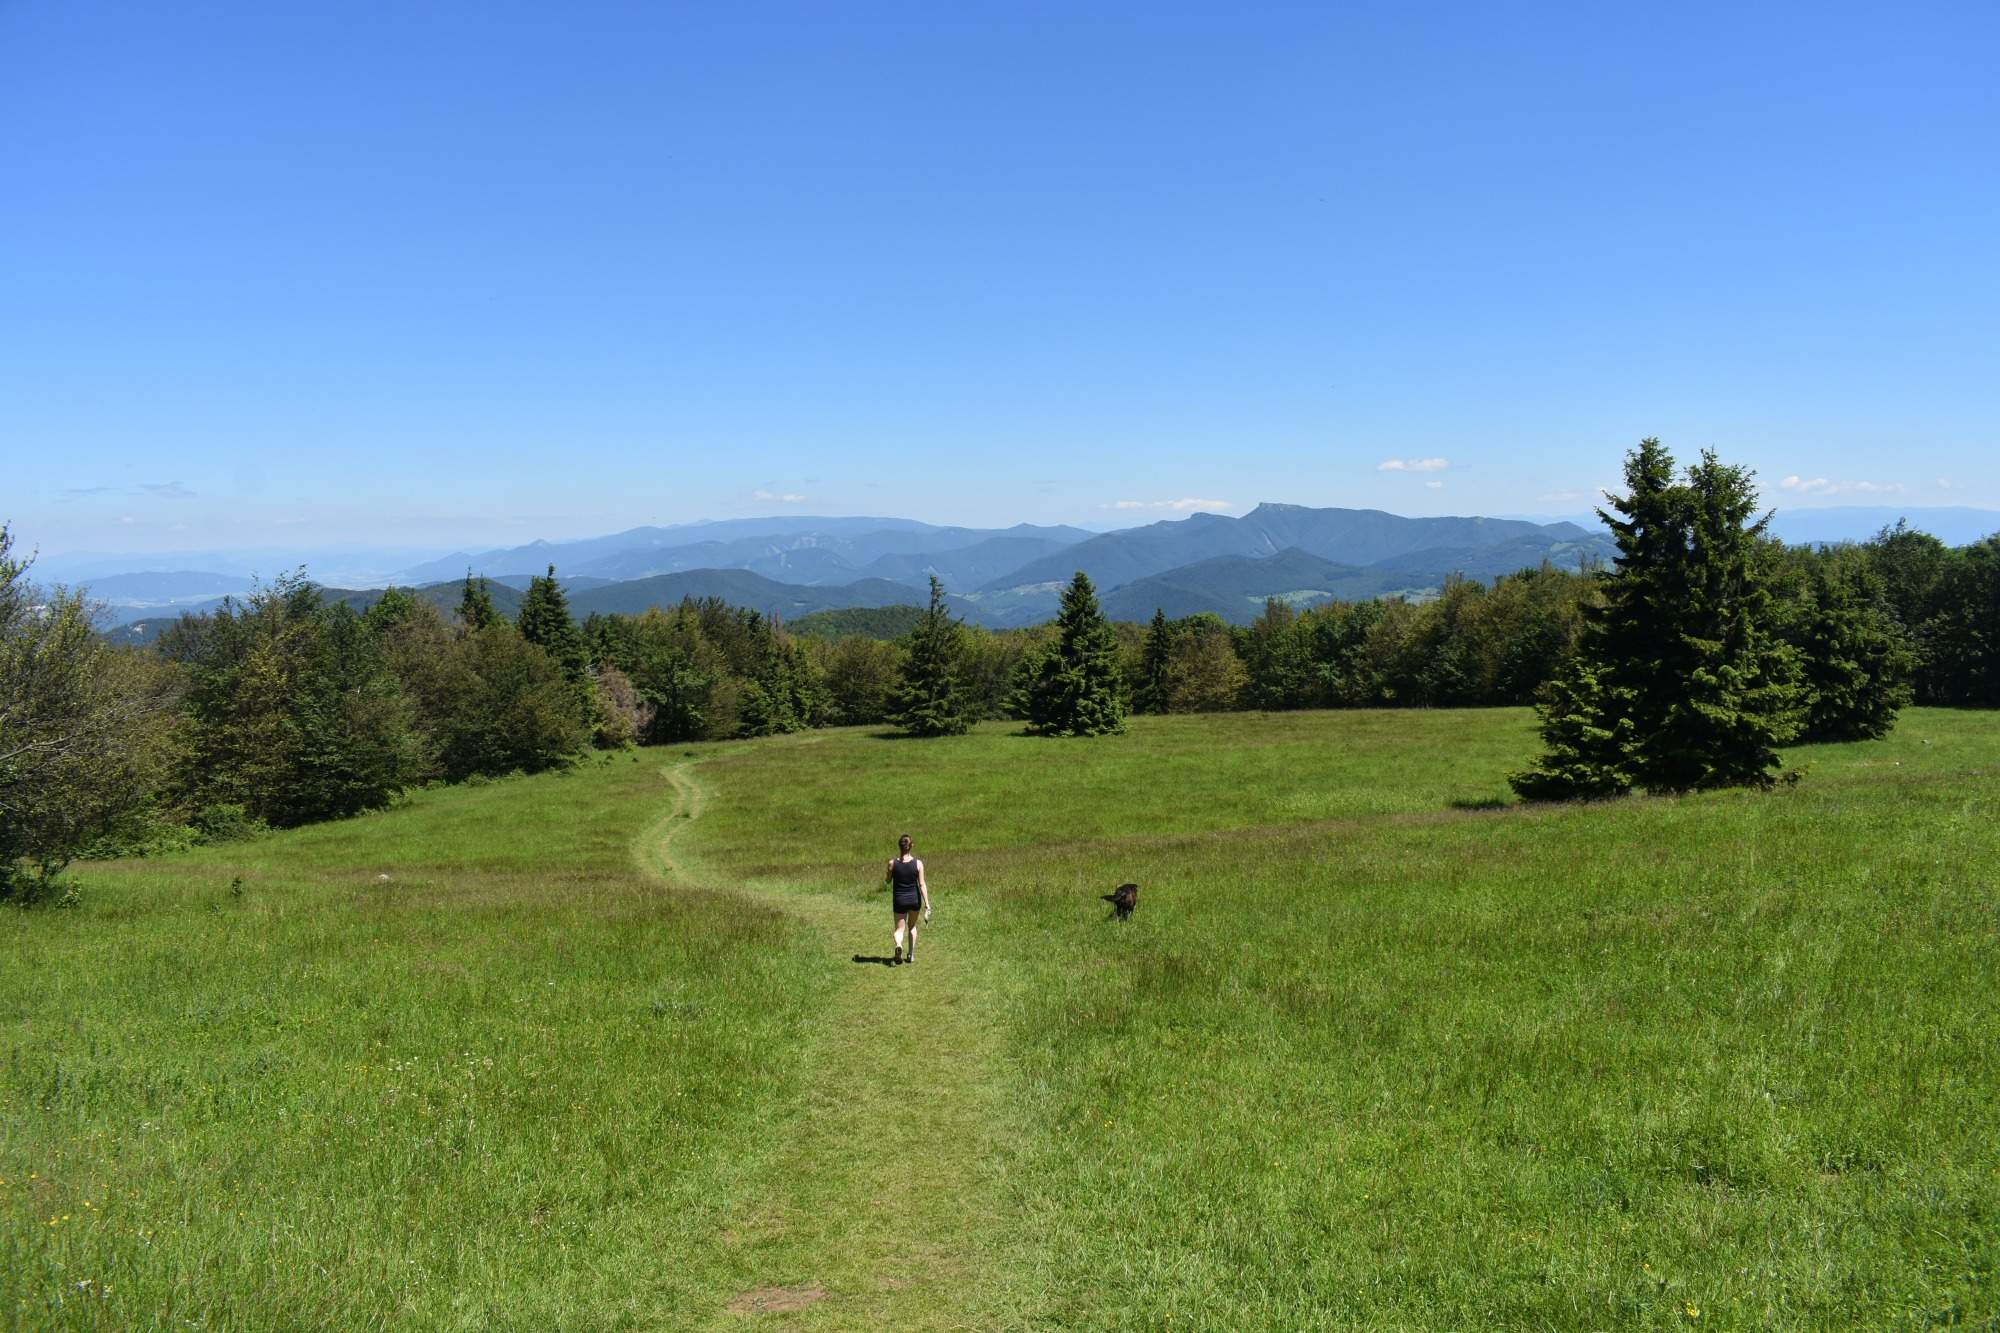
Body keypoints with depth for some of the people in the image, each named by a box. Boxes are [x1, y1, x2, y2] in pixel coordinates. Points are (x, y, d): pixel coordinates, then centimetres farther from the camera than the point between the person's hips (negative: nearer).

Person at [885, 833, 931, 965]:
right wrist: (927, 904, -8)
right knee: (912, 926, 24)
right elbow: (922, 884, -11)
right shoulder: (918, 863, -11)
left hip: (899, 900, -1)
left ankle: (898, 945, -27)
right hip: (915, 899, 1)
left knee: (899, 928, 6)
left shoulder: (892, 863, -11)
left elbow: (888, 880, 4)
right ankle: (911, 955, 23)